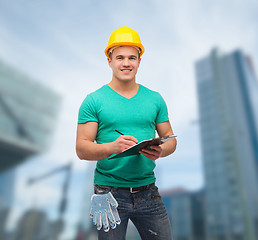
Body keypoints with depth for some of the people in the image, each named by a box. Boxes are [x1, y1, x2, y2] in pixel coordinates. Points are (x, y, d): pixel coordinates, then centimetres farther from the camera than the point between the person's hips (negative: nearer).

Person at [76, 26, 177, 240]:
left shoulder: (155, 99, 6)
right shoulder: (94, 101, -4)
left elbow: (170, 139, 9)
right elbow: (82, 149, -8)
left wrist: (161, 151, -14)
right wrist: (113, 146, -26)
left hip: (148, 191, 3)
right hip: (110, 192, -2)